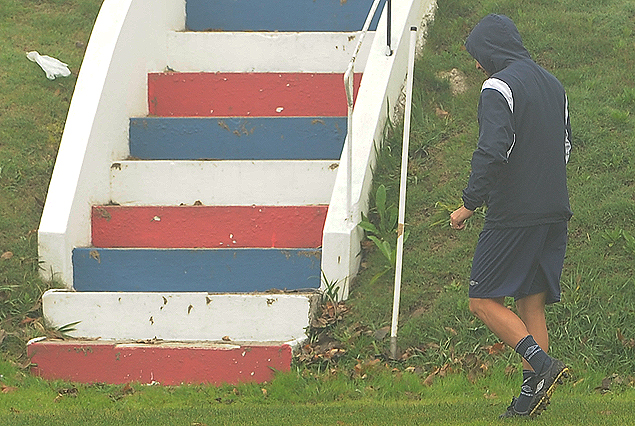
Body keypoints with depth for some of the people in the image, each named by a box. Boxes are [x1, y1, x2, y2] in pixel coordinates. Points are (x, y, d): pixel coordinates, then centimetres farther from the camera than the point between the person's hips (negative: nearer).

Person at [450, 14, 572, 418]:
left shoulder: (499, 87, -11)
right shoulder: (553, 85, 15)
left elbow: (492, 152, -21)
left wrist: (469, 204, -14)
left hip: (513, 214, -8)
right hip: (555, 211, 8)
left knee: (485, 301, -2)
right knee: (532, 303, 10)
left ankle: (542, 364, -16)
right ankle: (531, 396, 6)